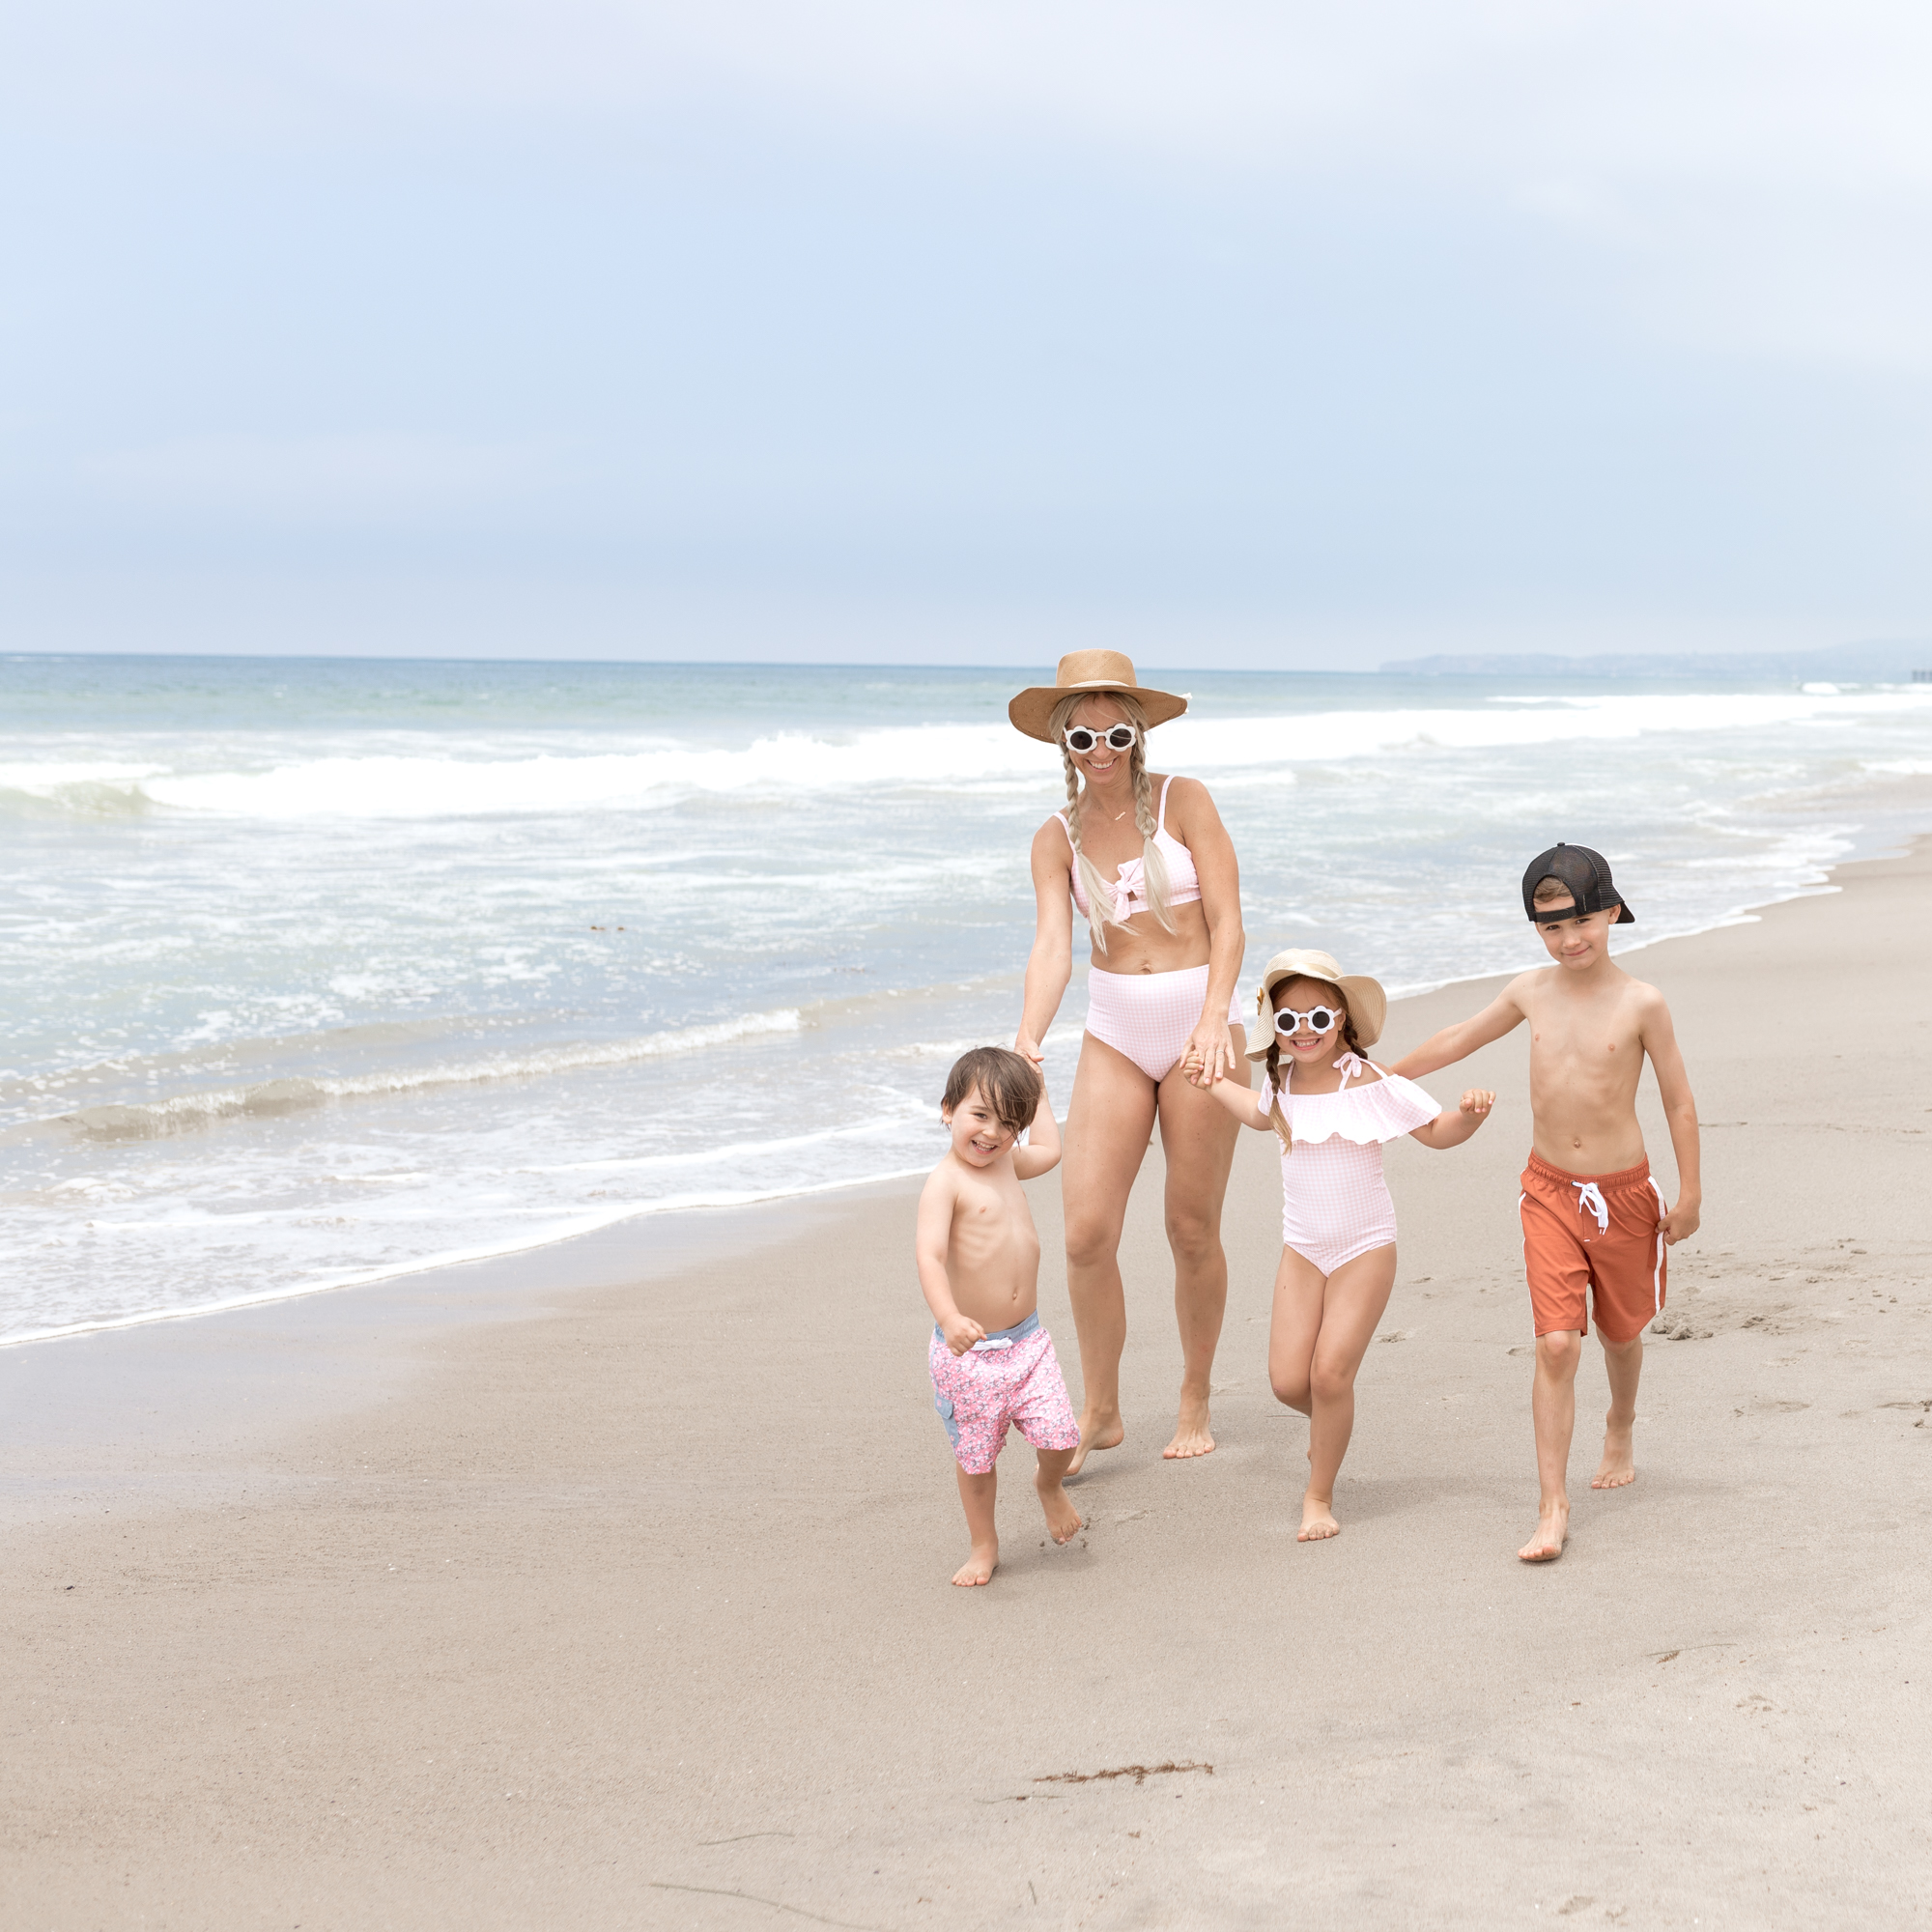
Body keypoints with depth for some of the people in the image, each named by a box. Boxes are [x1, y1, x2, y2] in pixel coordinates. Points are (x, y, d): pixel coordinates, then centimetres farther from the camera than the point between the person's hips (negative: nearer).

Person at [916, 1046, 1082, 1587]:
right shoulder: (945, 1182, -16)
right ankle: (984, 1546, 27)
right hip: (968, 1350, -5)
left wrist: (1037, 1092, 32)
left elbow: (1048, 1150, 33)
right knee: (976, 1457, 6)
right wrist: (949, 1317, -42)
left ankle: (1049, 1485, 29)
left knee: (1059, 1437, -4)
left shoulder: (1006, 1163, 8)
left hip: (1026, 1341, 5)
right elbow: (930, 1256, -28)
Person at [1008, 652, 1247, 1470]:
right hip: (1113, 1033, 3)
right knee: (1086, 1233, -6)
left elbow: (1227, 924, -9)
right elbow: (1052, 944, -9)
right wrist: (1028, 1042, -26)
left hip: (1199, 1020, -2)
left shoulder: (1184, 801, -5)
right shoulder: (1056, 838, 3)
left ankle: (1195, 1403, 23)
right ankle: (1099, 1413, 9)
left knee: (1193, 1231, 5)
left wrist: (1213, 1020, -23)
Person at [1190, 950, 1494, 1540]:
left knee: (1330, 1374, -10)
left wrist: (1470, 1113, -27)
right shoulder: (1282, 1082, 1)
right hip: (1302, 1249, 4)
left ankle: (1319, 1496, 9)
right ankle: (1332, 1426, 32)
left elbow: (1437, 1132, -6)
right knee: (1287, 1380, -4)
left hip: (1365, 1248, -4)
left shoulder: (1371, 1082, -14)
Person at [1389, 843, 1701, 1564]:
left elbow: (1679, 1101, -4)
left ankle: (1619, 1432, 52)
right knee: (1556, 1346, -11)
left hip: (1623, 1192, -1)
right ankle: (1552, 1510, -10)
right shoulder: (1531, 992, -2)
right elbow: (1456, 1040, 13)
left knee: (1620, 1331, 19)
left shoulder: (1640, 1003, -11)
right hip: (1549, 1190, 1)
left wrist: (1689, 1193, -3)